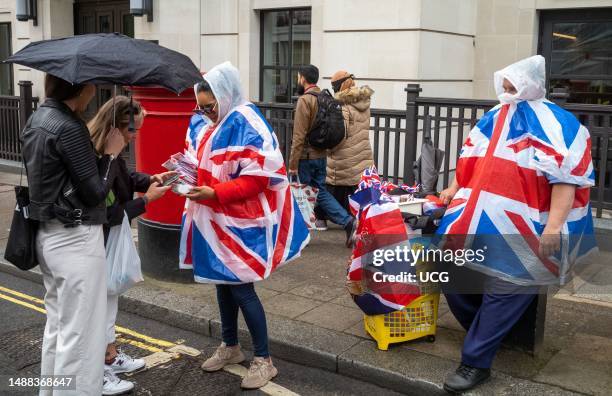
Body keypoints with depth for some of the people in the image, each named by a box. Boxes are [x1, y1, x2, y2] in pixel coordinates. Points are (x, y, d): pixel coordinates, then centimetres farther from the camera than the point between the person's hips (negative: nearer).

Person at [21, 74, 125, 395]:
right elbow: (95, 191, -18)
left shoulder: (36, 120, 9)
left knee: (57, 325, 21)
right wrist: (111, 153, -5)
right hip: (75, 240, -10)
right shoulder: (69, 128, -19)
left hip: (48, 234, 10)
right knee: (79, 333, -1)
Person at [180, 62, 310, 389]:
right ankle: (230, 346, 33)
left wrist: (213, 194, -27)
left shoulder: (246, 125, -17)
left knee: (241, 287, -4)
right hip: (218, 219, 9)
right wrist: (193, 175, 4)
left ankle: (263, 360, 10)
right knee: (222, 281, 16)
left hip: (241, 221, -9)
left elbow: (256, 180, -23)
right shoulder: (219, 125, 10)